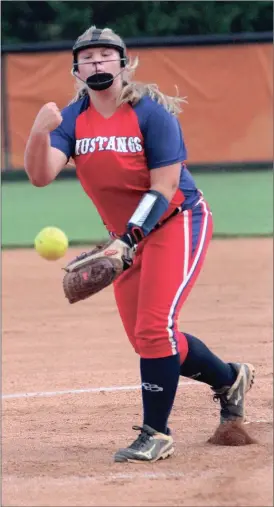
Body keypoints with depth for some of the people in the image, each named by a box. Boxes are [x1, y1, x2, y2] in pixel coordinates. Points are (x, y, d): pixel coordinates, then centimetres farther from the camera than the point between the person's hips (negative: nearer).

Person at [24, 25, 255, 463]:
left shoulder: (152, 112, -17)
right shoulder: (72, 120, -4)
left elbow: (163, 188, -20)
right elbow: (40, 175, -20)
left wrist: (127, 239, -31)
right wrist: (40, 132, -39)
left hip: (177, 224, -6)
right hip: (127, 236, 6)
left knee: (153, 328, -19)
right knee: (148, 340, 10)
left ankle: (156, 434, -9)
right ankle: (230, 379, 33)